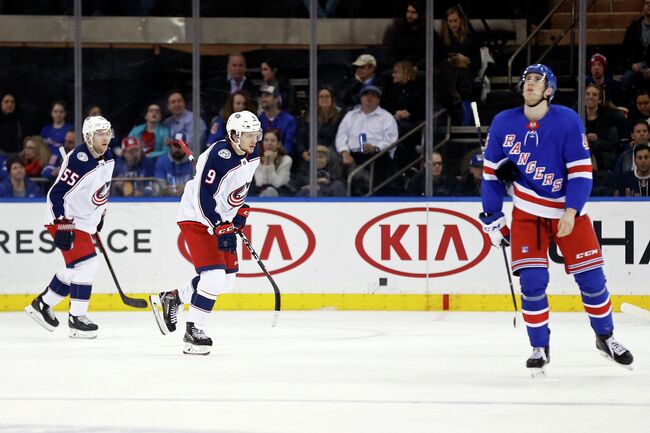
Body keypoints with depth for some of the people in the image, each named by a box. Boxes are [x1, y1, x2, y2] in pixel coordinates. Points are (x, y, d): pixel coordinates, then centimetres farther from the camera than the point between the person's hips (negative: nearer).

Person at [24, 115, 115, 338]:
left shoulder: (108, 158, 2)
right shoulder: (78, 161, -25)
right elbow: (57, 193, -26)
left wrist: (100, 215, 23)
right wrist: (62, 226, -28)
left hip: (85, 221, 9)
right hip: (65, 219, -9)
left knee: (75, 268, 16)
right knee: (86, 263, -17)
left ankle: (42, 304, 31)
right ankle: (76, 318, -11)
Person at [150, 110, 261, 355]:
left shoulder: (253, 156, 0)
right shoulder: (218, 156, -27)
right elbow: (203, 197, -28)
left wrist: (241, 212, 13)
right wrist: (218, 229, -29)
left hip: (222, 219, 9)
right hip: (197, 218, -9)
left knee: (228, 279, 10)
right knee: (214, 275, -19)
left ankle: (172, 299, 27)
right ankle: (193, 331, -7)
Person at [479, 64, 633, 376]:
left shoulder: (567, 121, -14)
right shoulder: (503, 123, -6)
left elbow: (581, 171, -14)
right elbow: (492, 171, 3)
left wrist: (571, 212, -22)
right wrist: (492, 218, 2)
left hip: (568, 210, -1)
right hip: (527, 213, 1)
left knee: (591, 278, 1)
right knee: (532, 281, -11)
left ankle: (605, 338, 23)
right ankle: (540, 348, 4)